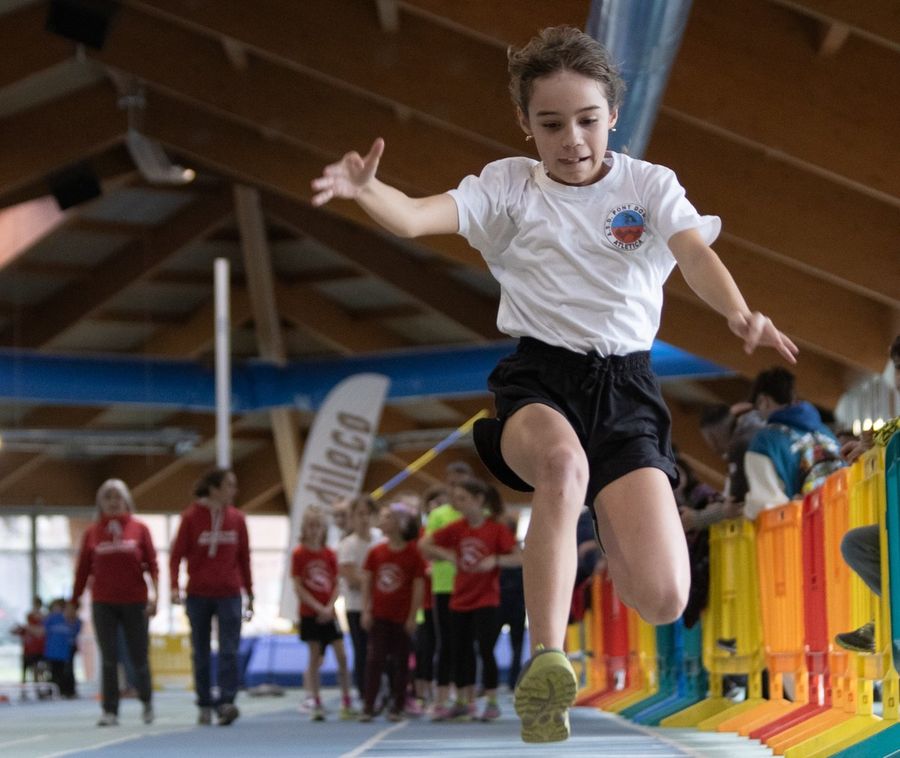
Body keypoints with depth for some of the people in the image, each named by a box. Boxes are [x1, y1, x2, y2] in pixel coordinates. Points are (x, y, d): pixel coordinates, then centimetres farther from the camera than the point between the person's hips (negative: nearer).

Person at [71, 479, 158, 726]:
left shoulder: (139, 529, 2)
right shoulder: (92, 533, 4)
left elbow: (151, 564, -2)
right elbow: (83, 570, 6)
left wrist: (155, 594, -12)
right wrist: (73, 602, 7)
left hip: (135, 603, 0)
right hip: (103, 604, 0)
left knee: (139, 658, 4)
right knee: (108, 659, -4)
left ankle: (146, 701, 29)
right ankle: (109, 711, 0)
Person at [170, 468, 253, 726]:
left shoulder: (236, 518, 4)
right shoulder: (191, 516, -4)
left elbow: (244, 557, 10)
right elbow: (177, 553, -4)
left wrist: (249, 593, 12)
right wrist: (175, 586, -16)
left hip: (229, 595, 1)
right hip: (198, 595, -1)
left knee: (229, 651, -11)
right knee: (201, 654, 6)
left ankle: (226, 702, -15)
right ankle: (205, 705, 14)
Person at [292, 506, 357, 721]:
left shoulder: (329, 555, 5)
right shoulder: (299, 554, -5)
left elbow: (336, 586, 6)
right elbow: (298, 587, -8)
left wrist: (329, 607, -10)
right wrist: (318, 607, -14)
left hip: (328, 613, 3)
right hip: (309, 614, -3)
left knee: (342, 657, -1)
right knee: (315, 659, -1)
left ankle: (347, 703, 6)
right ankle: (316, 705, 5)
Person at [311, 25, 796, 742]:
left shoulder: (650, 184, 7)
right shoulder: (510, 185, 6)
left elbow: (695, 252, -11)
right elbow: (415, 217, -9)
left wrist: (740, 314, -33)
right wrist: (365, 189, -32)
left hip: (626, 382, 1)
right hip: (538, 376, -1)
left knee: (662, 601, -13)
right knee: (564, 461, -42)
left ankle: (606, 520, 25)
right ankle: (545, 668, -37)